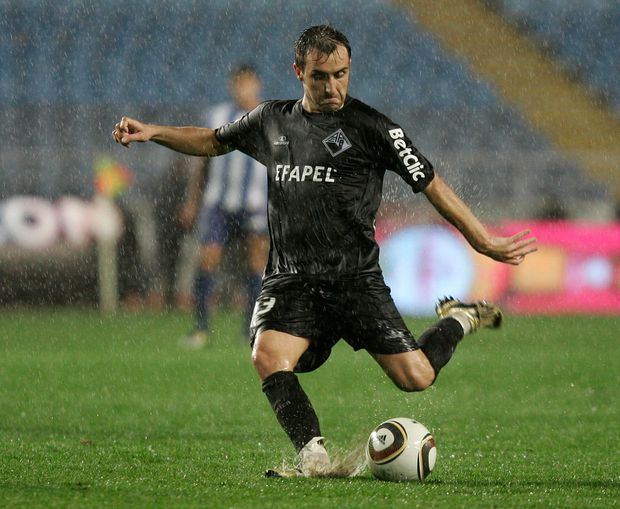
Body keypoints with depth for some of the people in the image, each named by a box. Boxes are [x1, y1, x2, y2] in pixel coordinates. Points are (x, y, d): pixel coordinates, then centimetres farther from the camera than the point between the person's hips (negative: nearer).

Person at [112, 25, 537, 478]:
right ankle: (315, 459, -26)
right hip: (290, 282, 3)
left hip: (356, 280, -3)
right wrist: (153, 132, 15)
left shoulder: (372, 128, -2)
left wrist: (486, 241, -2)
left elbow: (431, 185, 1)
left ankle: (459, 321, 22)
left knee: (415, 377, -10)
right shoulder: (272, 121, 11)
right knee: (268, 356, -27)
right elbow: (213, 141, 28)